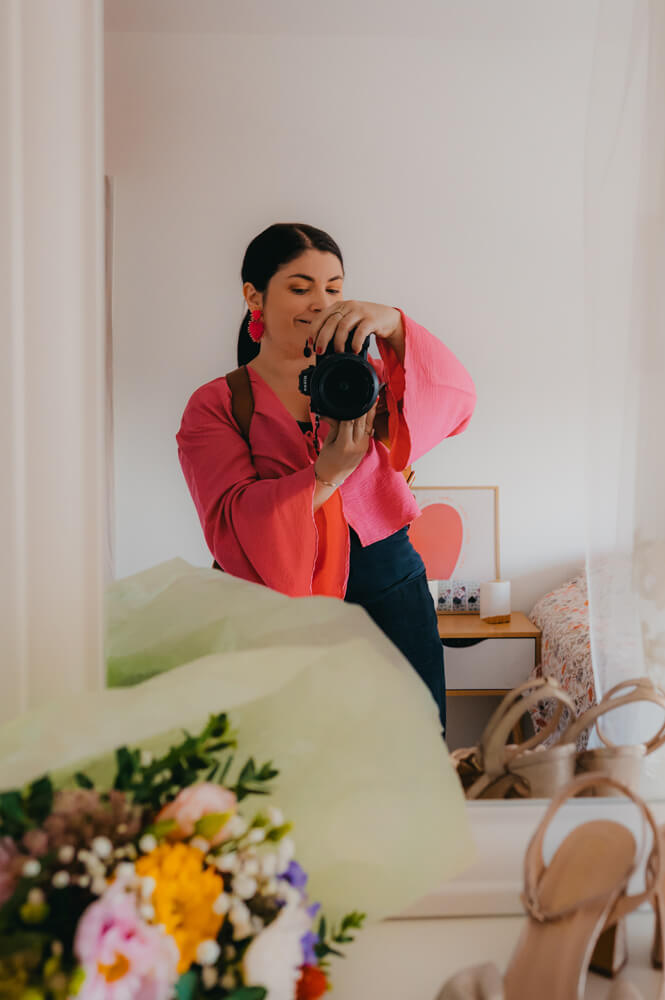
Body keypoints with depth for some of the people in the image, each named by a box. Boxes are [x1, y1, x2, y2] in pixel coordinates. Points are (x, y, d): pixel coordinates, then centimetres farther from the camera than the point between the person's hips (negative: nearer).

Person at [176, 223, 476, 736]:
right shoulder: (215, 406, 2)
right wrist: (329, 471, -22)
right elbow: (232, 527, -11)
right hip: (285, 603, -2)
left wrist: (391, 323, -27)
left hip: (391, 590, 3)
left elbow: (455, 401, -11)